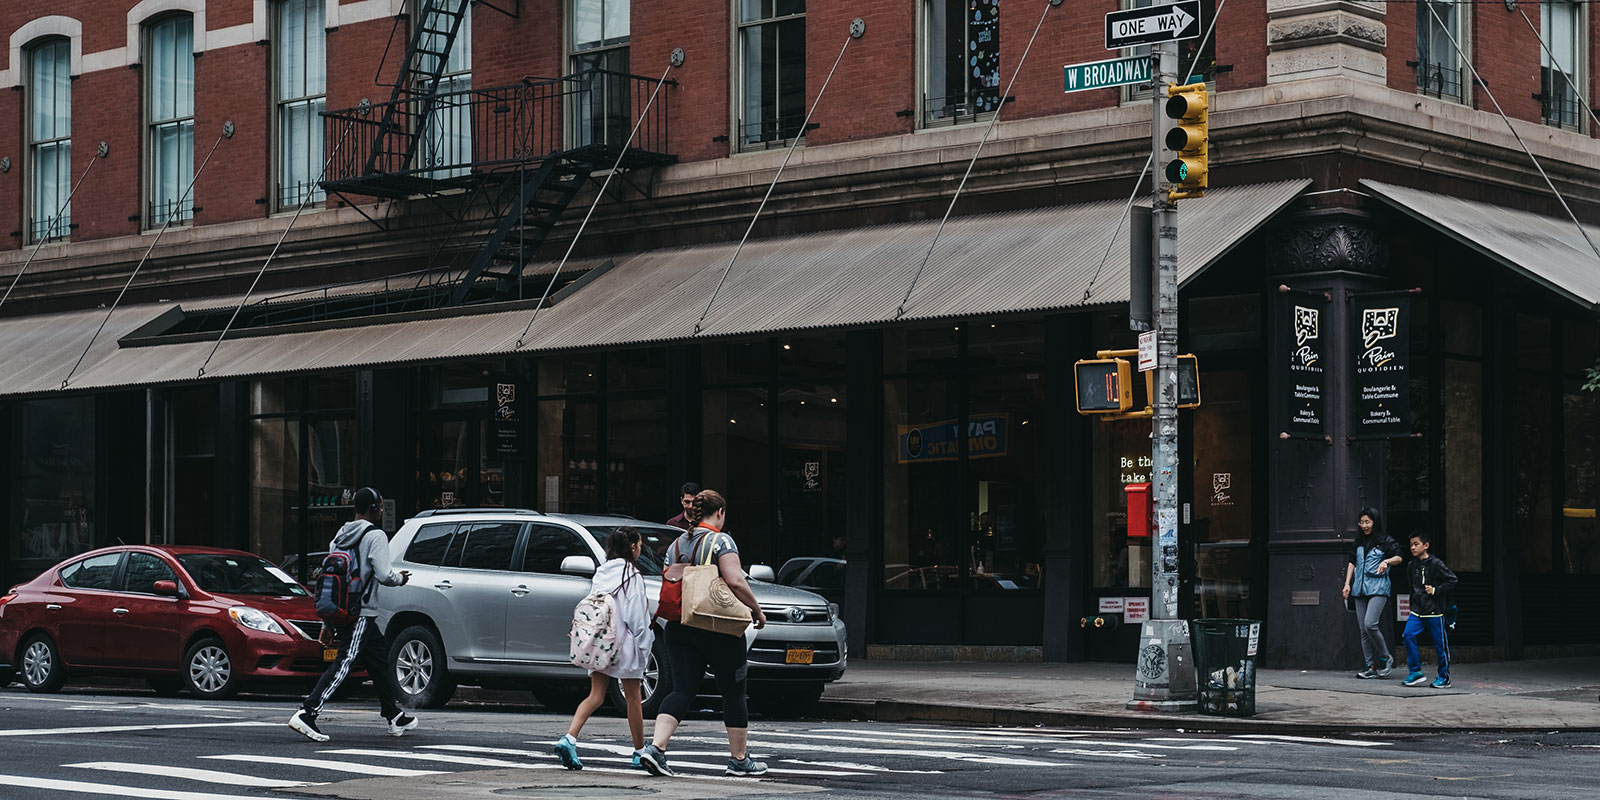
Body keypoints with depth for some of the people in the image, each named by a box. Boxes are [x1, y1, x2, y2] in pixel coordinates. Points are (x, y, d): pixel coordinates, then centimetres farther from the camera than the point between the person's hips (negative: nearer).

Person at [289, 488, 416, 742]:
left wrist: (327, 624, 20)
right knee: (343, 664, -13)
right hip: (361, 615, -9)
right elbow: (384, 575, -18)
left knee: (380, 660, 19)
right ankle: (306, 713, -23)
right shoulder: (375, 536, -9)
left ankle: (395, 717, 26)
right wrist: (400, 578, 6)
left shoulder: (339, 538, 17)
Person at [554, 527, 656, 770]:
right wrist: (644, 644, -6)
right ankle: (640, 751, 16)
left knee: (595, 695, 3)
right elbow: (636, 614, -13)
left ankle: (569, 738, -17)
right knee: (633, 698, 7)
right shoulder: (632, 575, -10)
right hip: (625, 643, -5)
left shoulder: (601, 573, 9)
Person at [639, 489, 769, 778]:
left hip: (679, 626, 5)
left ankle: (656, 747, -19)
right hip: (719, 629, -5)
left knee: (682, 690, 1)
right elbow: (735, 582, -18)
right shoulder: (720, 541, -7)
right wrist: (757, 610, -6)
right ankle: (739, 759, 15)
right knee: (733, 692, 8)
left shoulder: (676, 545, 12)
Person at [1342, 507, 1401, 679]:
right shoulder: (1358, 542, 15)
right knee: (1363, 630, 3)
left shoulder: (1385, 541, -1)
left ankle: (1385, 658, -1)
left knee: (1370, 624, -19)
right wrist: (1347, 584, 10)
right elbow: (1352, 562, 18)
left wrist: (1386, 561, -20)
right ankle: (1370, 666, 6)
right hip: (1360, 588, 6)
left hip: (1378, 588, -6)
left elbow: (1398, 557, -1)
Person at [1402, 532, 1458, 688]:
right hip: (1417, 611, 5)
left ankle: (1444, 677, 14)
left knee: (1440, 643, 2)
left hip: (1434, 612, -5)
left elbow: (1452, 580, -8)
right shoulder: (1412, 565, 10)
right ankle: (1416, 672, -5)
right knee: (1408, 635, -12)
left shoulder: (1435, 564, -9)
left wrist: (1435, 591, -14)